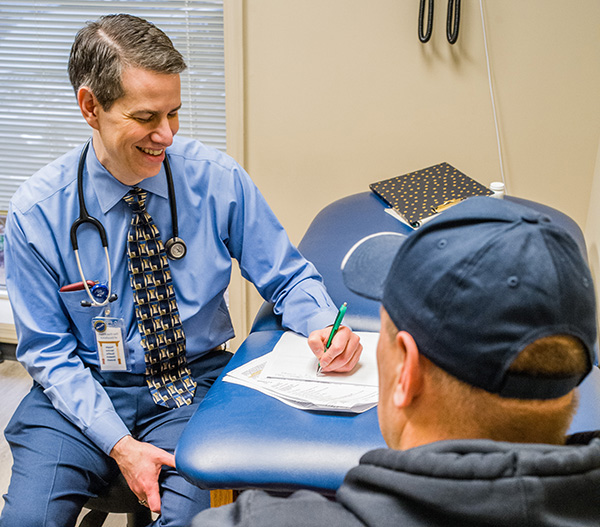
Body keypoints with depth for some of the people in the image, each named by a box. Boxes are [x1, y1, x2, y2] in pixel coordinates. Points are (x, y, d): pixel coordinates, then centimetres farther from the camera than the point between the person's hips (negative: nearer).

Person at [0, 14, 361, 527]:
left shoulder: (219, 180, -8)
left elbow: (287, 277, 1)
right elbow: (48, 349, -6)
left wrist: (324, 325, -22)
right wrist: (119, 443, -17)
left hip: (193, 388, 0)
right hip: (82, 394, 0)